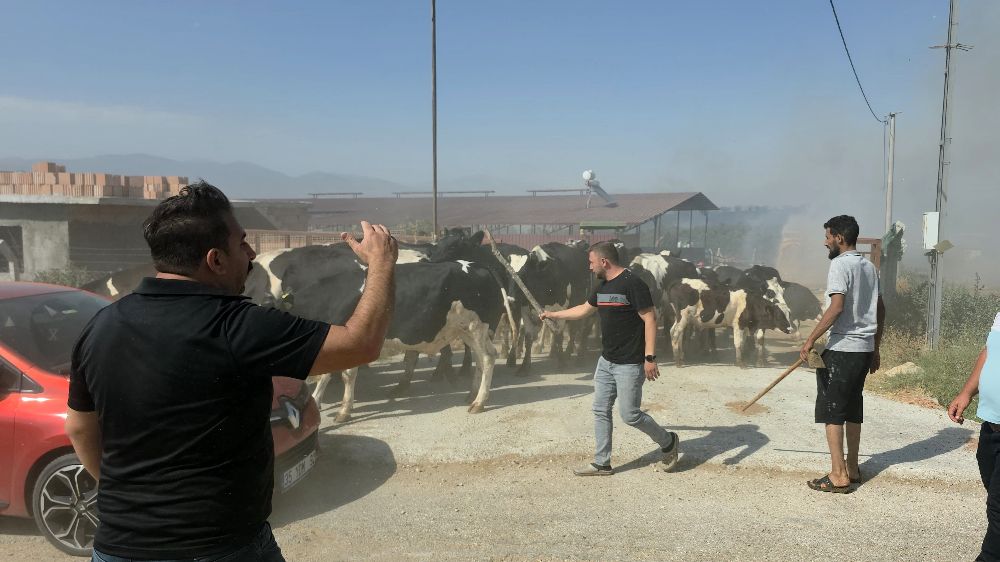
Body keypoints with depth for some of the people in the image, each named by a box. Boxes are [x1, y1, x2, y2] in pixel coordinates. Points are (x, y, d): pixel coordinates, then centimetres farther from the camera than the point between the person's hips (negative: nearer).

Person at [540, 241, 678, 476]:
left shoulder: (633, 284, -16)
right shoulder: (603, 286, 11)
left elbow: (650, 319, -18)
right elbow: (584, 309, 26)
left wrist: (650, 358, -22)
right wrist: (553, 315, 31)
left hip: (629, 364, -9)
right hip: (606, 361, 9)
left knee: (630, 414, -3)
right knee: (601, 411, 10)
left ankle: (668, 442, 22)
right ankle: (602, 464, 20)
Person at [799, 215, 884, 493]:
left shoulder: (840, 264, -11)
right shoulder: (869, 267, 14)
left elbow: (837, 307, -22)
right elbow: (880, 311, 17)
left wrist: (810, 340, -20)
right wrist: (875, 349, 24)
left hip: (842, 348, -9)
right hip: (865, 348, 9)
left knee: (832, 411, -2)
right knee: (853, 409, 16)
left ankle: (838, 475, -1)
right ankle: (852, 469, 23)